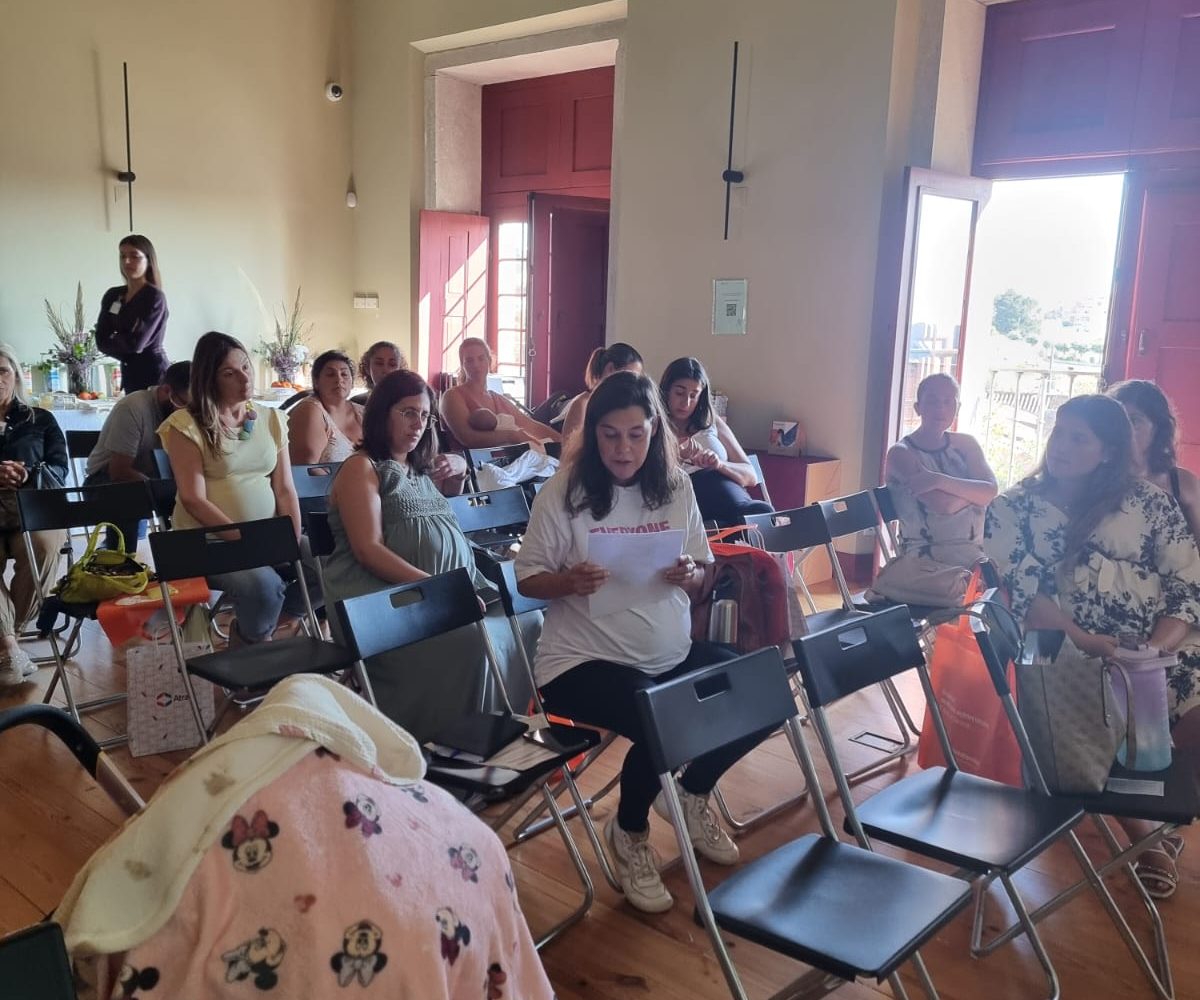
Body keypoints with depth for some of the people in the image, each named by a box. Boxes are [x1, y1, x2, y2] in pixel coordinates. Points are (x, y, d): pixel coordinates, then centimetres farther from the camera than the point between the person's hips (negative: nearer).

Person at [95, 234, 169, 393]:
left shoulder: (154, 297, -8)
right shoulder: (112, 296, 11)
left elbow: (135, 343, -15)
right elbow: (101, 341, 5)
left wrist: (113, 339, 3)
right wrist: (126, 355, -10)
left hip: (154, 374, -6)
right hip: (129, 374, 6)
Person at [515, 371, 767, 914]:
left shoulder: (676, 486, 3)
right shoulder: (564, 491, -9)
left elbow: (701, 577, 9)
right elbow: (528, 579, -4)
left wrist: (688, 575, -15)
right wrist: (570, 581, -26)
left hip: (674, 654, 5)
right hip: (583, 661, -5)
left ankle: (693, 793, 20)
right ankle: (630, 832, 5)